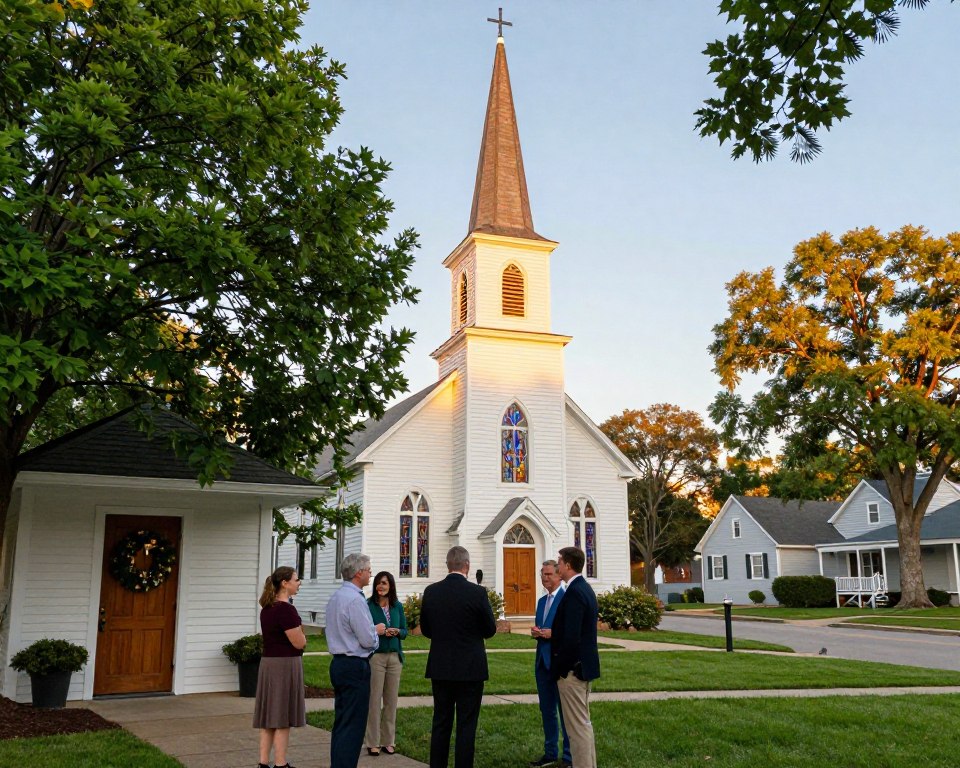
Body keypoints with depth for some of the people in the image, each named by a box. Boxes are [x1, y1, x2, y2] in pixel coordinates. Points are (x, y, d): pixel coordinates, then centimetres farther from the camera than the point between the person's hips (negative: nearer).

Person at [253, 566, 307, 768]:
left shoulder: (267, 608, 10)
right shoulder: (286, 609, -19)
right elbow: (299, 642, -16)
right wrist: (300, 632, 3)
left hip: (268, 662, 9)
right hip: (285, 664, -9)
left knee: (269, 717, 12)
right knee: (282, 718, -1)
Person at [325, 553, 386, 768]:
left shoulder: (335, 597, 11)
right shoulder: (355, 600, -19)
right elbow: (367, 640, -19)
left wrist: (371, 629, 17)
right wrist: (377, 630, 1)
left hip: (338, 662, 10)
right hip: (355, 666, -10)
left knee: (341, 723, 16)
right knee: (353, 726, -5)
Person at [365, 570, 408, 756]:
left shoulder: (397, 606, 8)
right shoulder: (368, 605, -5)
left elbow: (405, 631, 11)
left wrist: (396, 632, -10)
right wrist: (379, 631, -20)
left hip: (395, 657, 4)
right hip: (375, 656, -4)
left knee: (391, 700, 8)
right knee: (374, 699, -2)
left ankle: (388, 740, 19)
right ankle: (373, 742, 9)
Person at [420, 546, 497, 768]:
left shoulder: (431, 591, -2)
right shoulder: (477, 592, -13)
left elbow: (426, 629, 8)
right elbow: (490, 630, -3)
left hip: (439, 668, 4)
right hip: (470, 669, -4)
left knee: (440, 724, 13)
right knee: (466, 726, 4)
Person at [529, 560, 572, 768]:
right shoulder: (541, 601, 15)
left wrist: (552, 633, -21)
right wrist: (536, 632, 0)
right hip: (542, 661, 8)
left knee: (565, 710, 1)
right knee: (546, 710, 15)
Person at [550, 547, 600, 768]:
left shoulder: (574, 593, -21)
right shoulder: (584, 588, 10)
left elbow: (571, 639, -25)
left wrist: (558, 668, -15)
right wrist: (552, 633, 10)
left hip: (572, 669, -10)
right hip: (584, 665, 10)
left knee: (578, 726, -2)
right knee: (584, 722, 19)